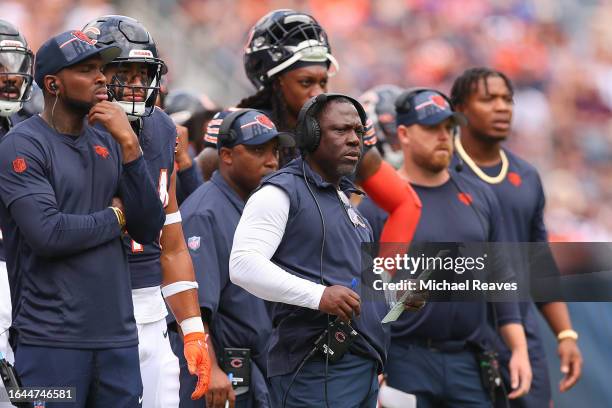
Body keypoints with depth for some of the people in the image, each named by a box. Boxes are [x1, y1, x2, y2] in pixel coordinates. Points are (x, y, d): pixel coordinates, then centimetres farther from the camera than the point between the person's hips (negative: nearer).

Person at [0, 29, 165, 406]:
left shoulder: (108, 142, 12)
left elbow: (150, 229, 4)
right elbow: (47, 234, -20)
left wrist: (128, 145, -5)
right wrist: (115, 216, -3)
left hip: (117, 334, 6)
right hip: (53, 341, -6)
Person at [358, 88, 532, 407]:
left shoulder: (480, 198, 13)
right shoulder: (376, 204, -3)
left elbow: (501, 279, 16)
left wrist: (519, 349, 8)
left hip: (468, 363, 4)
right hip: (404, 362, -4)